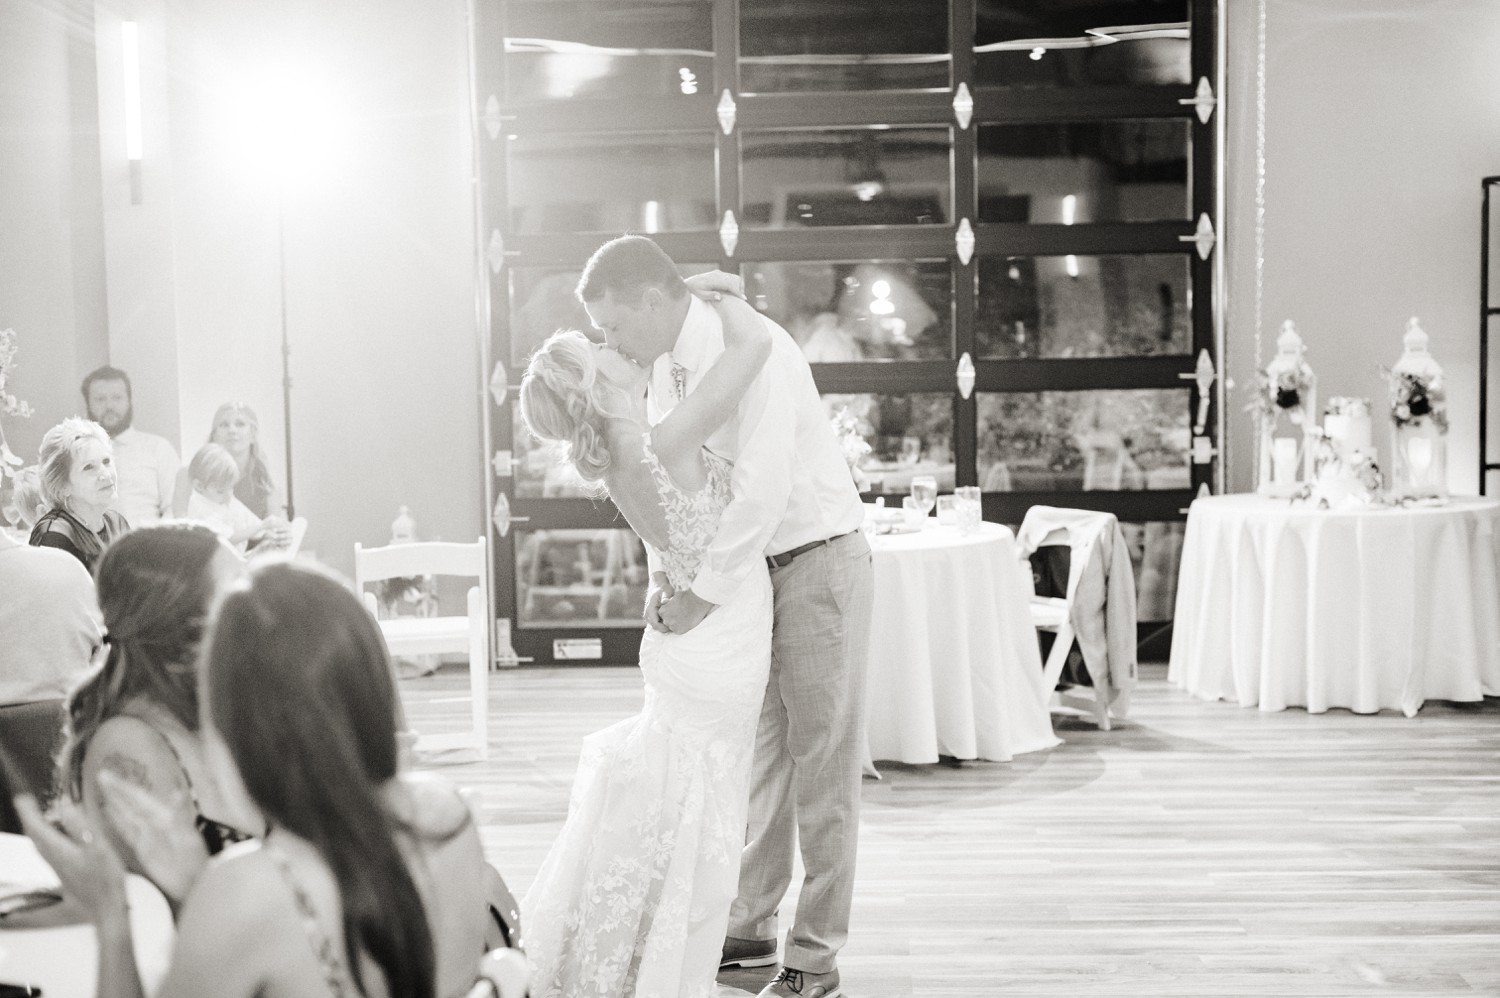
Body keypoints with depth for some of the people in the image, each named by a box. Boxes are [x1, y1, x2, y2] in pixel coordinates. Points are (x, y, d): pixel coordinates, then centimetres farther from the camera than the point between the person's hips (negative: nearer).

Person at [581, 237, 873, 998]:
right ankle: (750, 927, 25)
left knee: (820, 762, -1)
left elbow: (762, 486, -32)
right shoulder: (666, 364, 3)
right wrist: (665, 575, -9)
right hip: (755, 566, 8)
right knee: (760, 752, 14)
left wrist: (708, 593, -31)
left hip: (817, 560, -8)